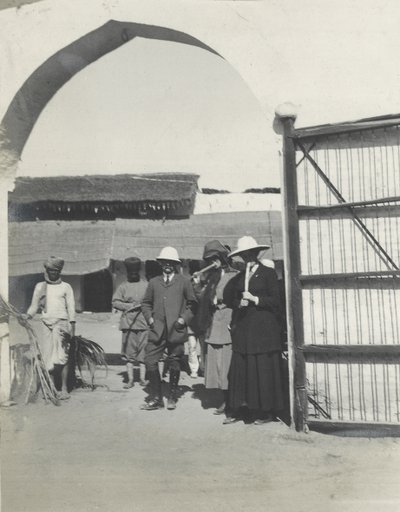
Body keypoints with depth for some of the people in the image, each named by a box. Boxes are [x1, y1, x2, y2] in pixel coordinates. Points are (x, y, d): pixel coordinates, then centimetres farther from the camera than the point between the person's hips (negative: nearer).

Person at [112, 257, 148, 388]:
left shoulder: (146, 285, 9)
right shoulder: (123, 286, 9)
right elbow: (115, 302, 3)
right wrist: (129, 306, -9)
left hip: (144, 323, 0)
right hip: (128, 323, 0)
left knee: (143, 351, 1)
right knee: (129, 352, 2)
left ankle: (142, 378, 10)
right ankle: (130, 379, 9)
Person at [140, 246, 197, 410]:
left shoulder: (184, 281, 6)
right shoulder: (154, 282, 13)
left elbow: (192, 303, 7)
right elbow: (146, 303, 19)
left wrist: (184, 319, -5)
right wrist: (150, 318, 4)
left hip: (176, 331, -2)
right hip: (157, 331, 2)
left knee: (174, 365, 5)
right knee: (150, 362, -6)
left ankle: (172, 397, 24)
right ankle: (156, 398, 8)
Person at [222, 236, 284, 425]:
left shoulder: (268, 273, 0)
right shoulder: (239, 277, 14)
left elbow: (275, 300, -5)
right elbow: (228, 298, 16)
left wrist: (254, 299, -13)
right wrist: (239, 303, -3)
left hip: (263, 328, -4)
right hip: (243, 328, 5)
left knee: (263, 369, -1)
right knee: (239, 369, 4)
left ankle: (266, 411, 11)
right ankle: (237, 410, 13)